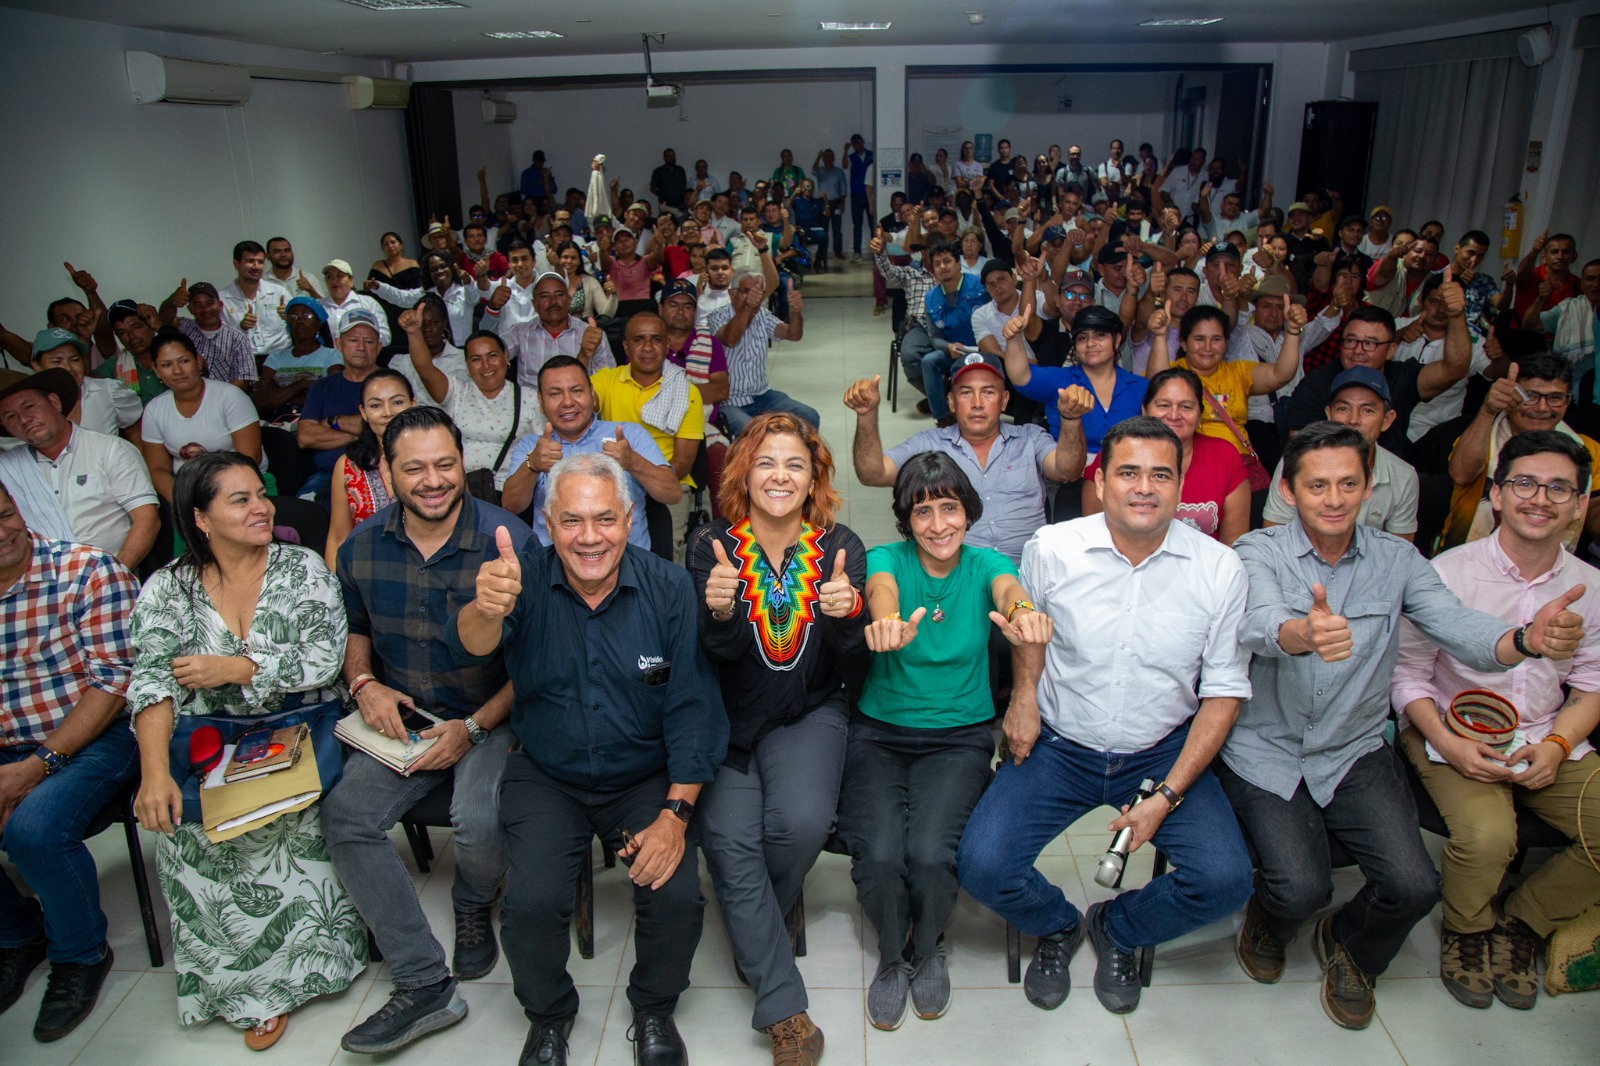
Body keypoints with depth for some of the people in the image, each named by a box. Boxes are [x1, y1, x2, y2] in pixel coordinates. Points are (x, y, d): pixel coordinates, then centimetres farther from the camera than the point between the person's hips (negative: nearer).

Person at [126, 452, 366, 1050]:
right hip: (206, 735, 1)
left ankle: (298, 960, -5)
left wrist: (233, 669, -14)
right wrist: (154, 771, -22)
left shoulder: (302, 568, 4)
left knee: (289, 807, -30)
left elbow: (324, 658, -6)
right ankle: (252, 988, -9)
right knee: (183, 816, -27)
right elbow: (150, 680, -7)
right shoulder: (168, 587, 6)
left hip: (298, 724, -1)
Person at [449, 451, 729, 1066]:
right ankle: (549, 1015, 15)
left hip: (649, 778, 0)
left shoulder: (668, 588, -10)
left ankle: (654, 1010, 15)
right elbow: (469, 649, -29)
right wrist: (487, 610, -53)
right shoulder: (526, 578, -9)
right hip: (547, 778, 1)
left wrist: (675, 813, -17)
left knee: (677, 895, -19)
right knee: (530, 901, -19)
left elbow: (693, 708, -10)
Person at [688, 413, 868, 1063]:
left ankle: (750, 924, 10)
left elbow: (850, 657, -10)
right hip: (728, 716, 0)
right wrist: (719, 612, -35)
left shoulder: (840, 547, -4)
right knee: (729, 833, -21)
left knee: (803, 821, -25)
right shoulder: (712, 546, -5)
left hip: (810, 714, 0)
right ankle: (783, 1008, -4)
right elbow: (724, 651, -13)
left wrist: (847, 615, -32)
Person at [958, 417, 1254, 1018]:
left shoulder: (1219, 570, -8)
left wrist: (1167, 796, -10)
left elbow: (1224, 692, -3)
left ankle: (1117, 929, 15)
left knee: (1225, 880, -20)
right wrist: (1024, 693, -2)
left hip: (1163, 752, 1)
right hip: (1059, 745, 0)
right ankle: (1057, 926, 20)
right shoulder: (1052, 548, -8)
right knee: (982, 867, -18)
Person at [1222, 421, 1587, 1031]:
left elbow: (1458, 626, -16)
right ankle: (1267, 923, 22)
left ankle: (1348, 947, 24)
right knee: (1301, 888, -18)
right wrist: (1302, 634, -56)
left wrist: (1527, 638, -39)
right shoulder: (1258, 553, -10)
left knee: (1414, 887, -13)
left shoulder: (1396, 560, 0)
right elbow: (1259, 624, -31)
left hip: (1355, 753, 3)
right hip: (1265, 752, -3)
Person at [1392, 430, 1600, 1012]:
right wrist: (1448, 743, -19)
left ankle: (1520, 921, 12)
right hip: (1450, 733, -5)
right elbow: (1408, 674, -6)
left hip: (1547, 741, 5)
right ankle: (1466, 931, 6)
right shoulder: (1448, 572, -10)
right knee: (1485, 835, -30)